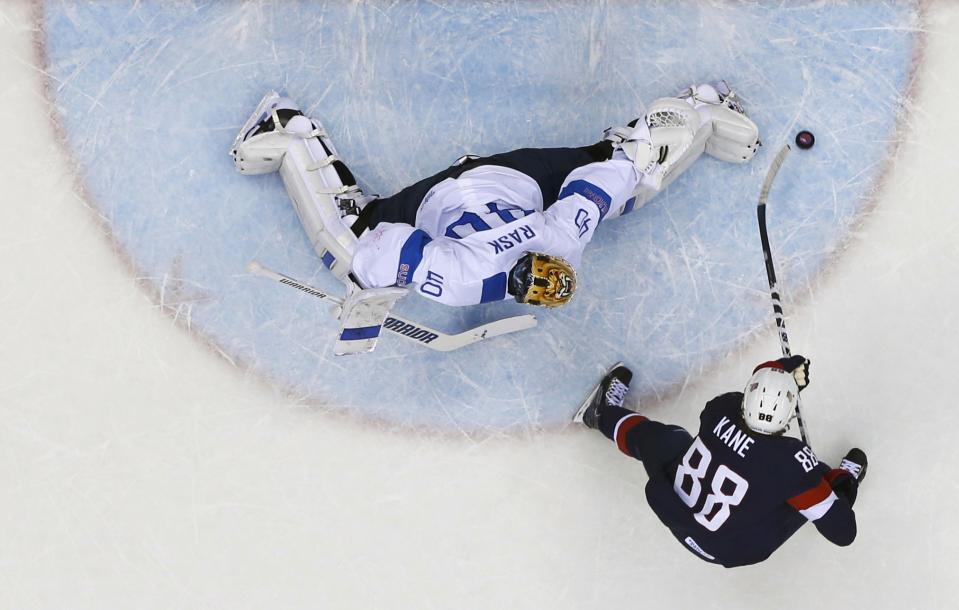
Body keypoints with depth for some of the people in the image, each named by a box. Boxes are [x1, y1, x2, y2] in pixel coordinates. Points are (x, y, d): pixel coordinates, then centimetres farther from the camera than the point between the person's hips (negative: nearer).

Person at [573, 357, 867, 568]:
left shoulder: (720, 408, -24)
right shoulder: (793, 460, -33)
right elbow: (842, 532, -23)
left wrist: (782, 371, -1)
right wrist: (842, 490, -4)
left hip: (672, 509, 3)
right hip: (731, 550, -3)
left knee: (654, 437, 26)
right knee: (819, 490, 7)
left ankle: (605, 413, 53)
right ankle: (847, 476, 42)